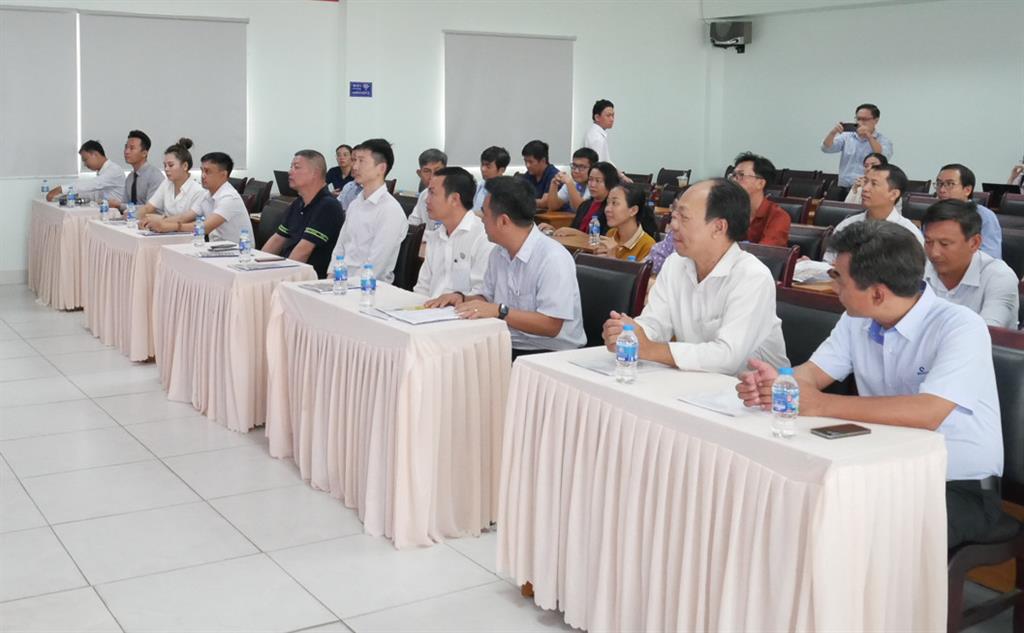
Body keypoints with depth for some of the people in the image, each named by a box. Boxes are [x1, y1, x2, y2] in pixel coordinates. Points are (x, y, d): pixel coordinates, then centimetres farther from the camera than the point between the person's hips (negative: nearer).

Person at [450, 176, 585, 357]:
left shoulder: (553, 259, -17)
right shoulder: (498, 254, 10)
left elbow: (551, 326, -21)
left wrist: (499, 311, -24)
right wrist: (461, 300, 3)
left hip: (551, 353, -7)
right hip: (508, 346, 7)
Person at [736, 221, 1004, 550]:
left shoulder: (961, 328, -20)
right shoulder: (857, 319, 3)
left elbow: (928, 413, -33)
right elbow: (813, 372, 5)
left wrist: (821, 405, -32)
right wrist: (775, 380, -20)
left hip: (962, 488, -6)